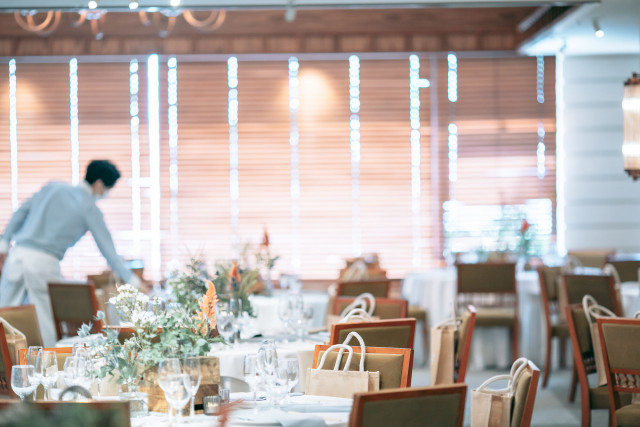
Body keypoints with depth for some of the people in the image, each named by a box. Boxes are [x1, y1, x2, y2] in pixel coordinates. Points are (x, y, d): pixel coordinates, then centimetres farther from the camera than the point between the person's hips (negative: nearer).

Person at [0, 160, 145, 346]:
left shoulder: (52, 187, 16)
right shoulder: (89, 208, 1)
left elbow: (20, 212, 14)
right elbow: (107, 249, 0)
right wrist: (133, 281, 3)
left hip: (17, 255, 5)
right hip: (44, 262, -5)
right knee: (45, 322, 4)